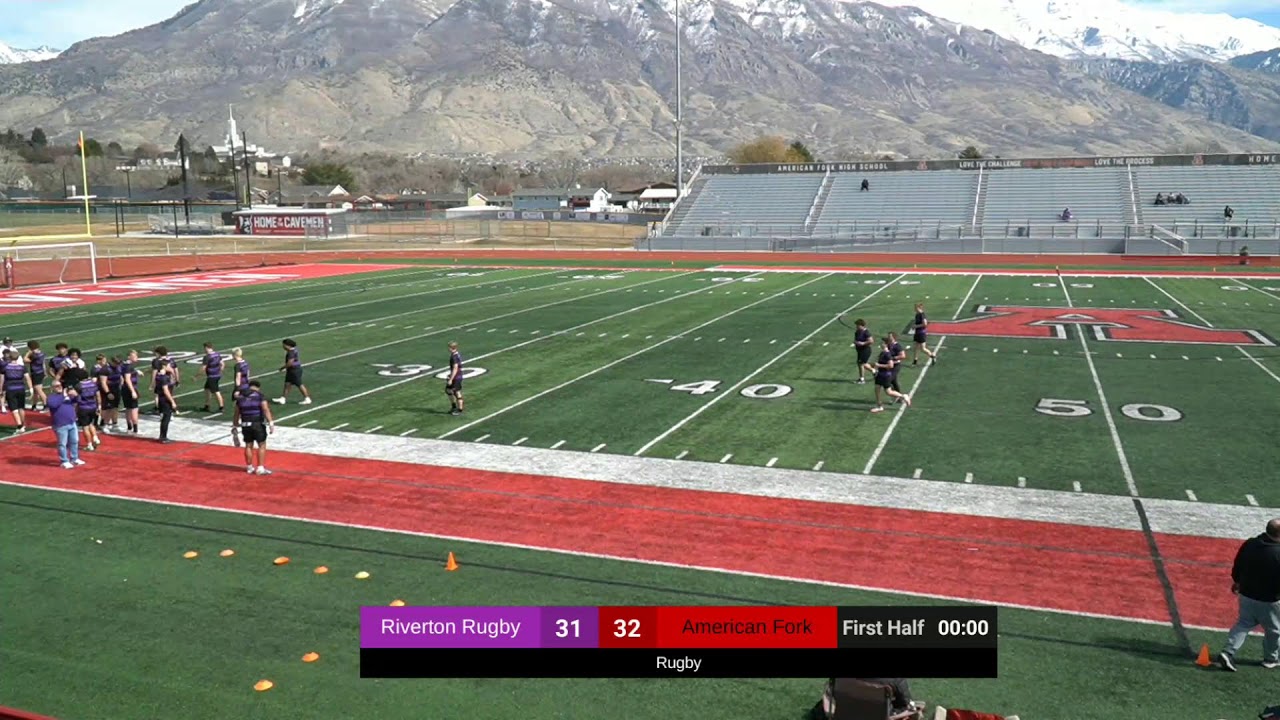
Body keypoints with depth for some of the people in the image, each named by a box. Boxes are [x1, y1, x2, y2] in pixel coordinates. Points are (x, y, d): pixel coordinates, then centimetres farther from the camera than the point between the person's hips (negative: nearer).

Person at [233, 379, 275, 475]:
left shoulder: (240, 397, 9)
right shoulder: (259, 395, -5)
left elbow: (237, 413, 13)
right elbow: (266, 409, -16)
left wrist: (235, 426, 22)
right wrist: (270, 423, -19)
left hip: (245, 425, 5)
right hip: (258, 424, -5)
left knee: (248, 446, 15)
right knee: (262, 446, 4)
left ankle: (249, 467, 23)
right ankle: (260, 468, 1)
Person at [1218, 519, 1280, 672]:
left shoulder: (1249, 544, -6)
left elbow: (1237, 566, 6)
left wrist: (1236, 582, 22)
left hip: (1246, 595, 5)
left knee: (1243, 624, 16)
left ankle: (1228, 652, 3)